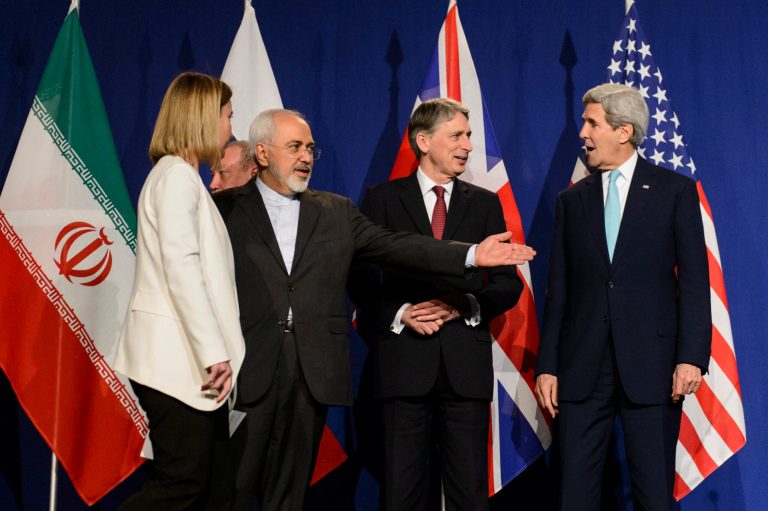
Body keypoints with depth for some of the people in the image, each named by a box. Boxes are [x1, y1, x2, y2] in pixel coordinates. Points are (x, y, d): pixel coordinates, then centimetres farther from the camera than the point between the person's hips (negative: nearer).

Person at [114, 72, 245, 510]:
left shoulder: (187, 178, 21)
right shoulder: (176, 174, -9)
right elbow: (180, 267, -19)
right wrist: (215, 352, -21)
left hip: (192, 358, 9)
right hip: (178, 357, -9)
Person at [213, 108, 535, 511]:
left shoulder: (336, 212, 13)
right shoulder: (225, 208, 4)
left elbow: (395, 246, 5)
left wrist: (471, 254, -5)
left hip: (313, 373, 3)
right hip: (248, 371, -3)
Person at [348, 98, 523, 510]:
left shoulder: (485, 203, 11)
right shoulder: (383, 199, 6)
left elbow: (509, 283, 8)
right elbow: (361, 278, 2)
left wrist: (465, 305, -10)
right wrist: (399, 314, -14)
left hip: (466, 363, 2)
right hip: (403, 359, -1)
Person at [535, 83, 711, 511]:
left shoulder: (675, 190, 3)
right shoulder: (572, 200, 11)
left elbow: (694, 280, -2)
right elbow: (559, 289, 9)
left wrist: (692, 356, -11)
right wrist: (547, 364, 5)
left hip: (651, 362, -3)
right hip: (583, 366, 3)